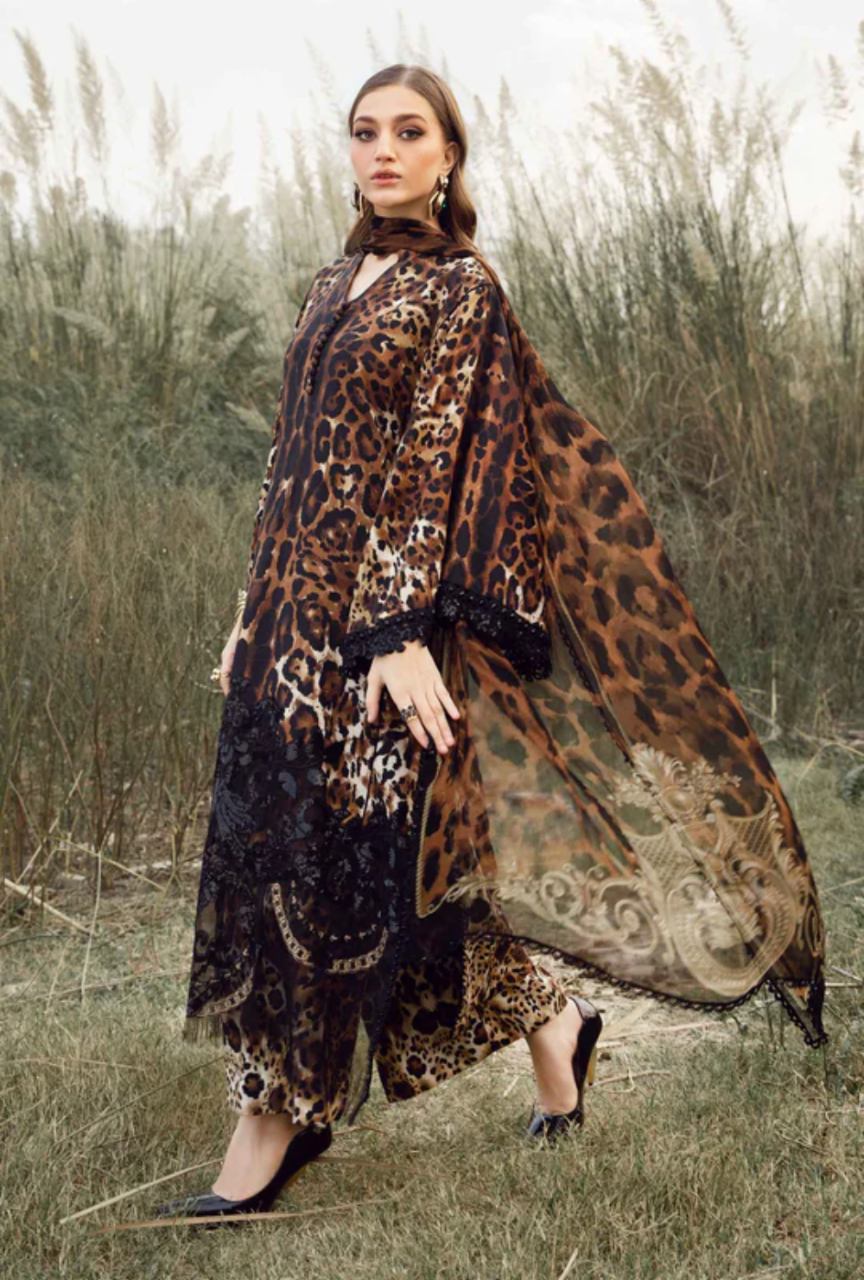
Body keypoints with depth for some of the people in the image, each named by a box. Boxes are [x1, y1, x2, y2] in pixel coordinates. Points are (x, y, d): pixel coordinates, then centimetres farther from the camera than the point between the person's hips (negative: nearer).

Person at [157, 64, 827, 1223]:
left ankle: (275, 1130, 8)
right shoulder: (333, 285, 18)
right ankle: (553, 1023, 26)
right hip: (298, 604, 8)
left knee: (325, 853, -5)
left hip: (380, 607, -8)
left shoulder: (461, 286, -3)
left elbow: (436, 467, -12)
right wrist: (253, 613, 16)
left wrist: (400, 628, -20)